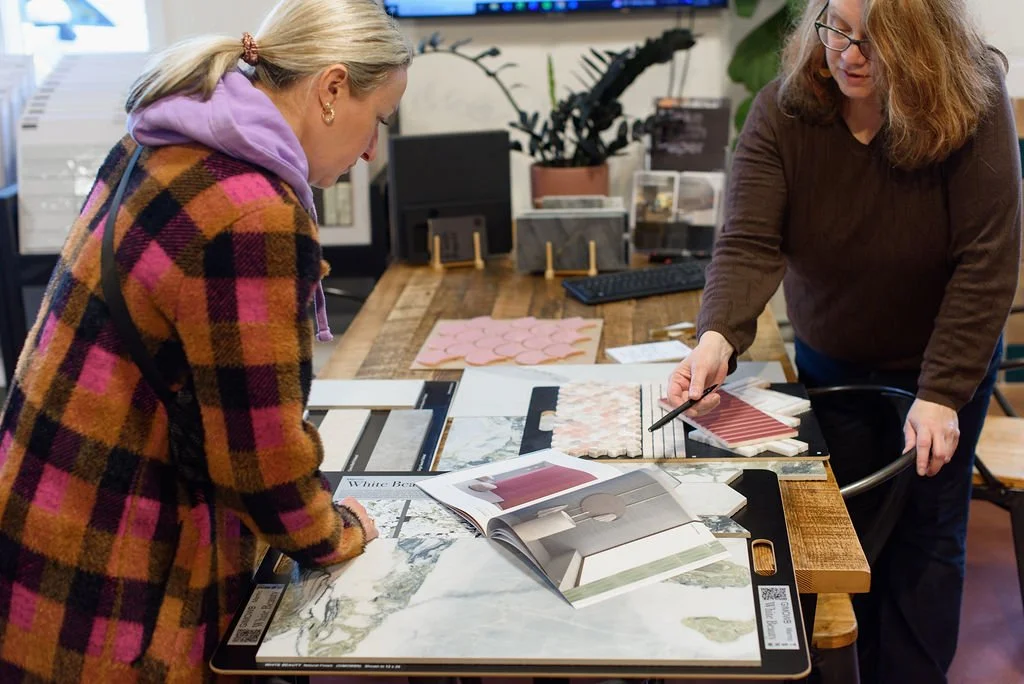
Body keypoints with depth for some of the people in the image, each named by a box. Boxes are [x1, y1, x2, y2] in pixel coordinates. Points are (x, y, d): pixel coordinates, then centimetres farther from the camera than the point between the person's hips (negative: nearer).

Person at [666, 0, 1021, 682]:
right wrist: (718, 337, -46)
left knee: (925, 534, 7)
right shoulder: (783, 110, -19)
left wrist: (942, 393, -25)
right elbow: (749, 242, -27)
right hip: (829, 362, 2)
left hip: (941, 366, -2)